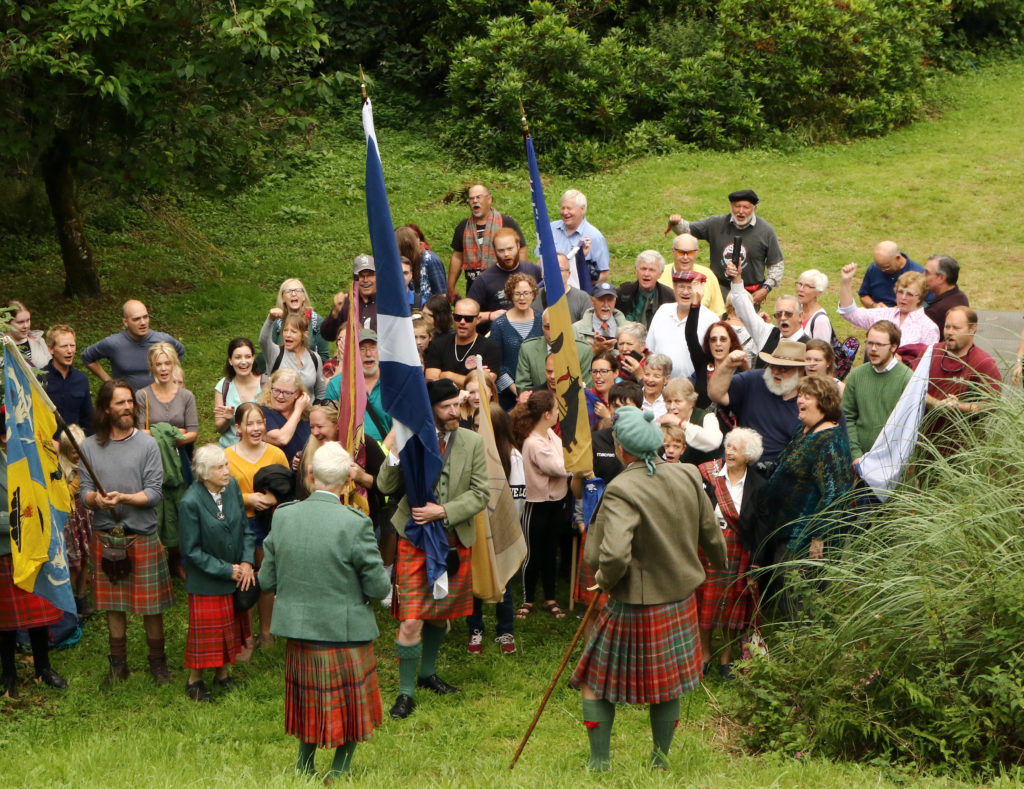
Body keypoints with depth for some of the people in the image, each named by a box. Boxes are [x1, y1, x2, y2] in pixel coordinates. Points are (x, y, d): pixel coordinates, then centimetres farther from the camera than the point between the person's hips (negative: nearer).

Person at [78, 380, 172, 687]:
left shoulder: (147, 444, -3)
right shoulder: (89, 447, 2)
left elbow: (154, 493, -8)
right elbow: (84, 491, 0)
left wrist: (123, 498, -23)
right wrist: (95, 499, -22)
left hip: (142, 536, -2)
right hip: (105, 537, 2)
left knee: (151, 606, 3)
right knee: (113, 604, 10)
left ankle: (158, 662, 19)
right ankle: (118, 664, 23)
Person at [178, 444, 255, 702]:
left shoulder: (232, 487, -5)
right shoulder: (190, 503, -23)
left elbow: (245, 528, 5)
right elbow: (191, 551, -17)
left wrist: (246, 562, -7)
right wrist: (226, 570, -16)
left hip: (236, 574, 6)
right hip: (206, 582, -6)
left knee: (231, 625, 17)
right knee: (206, 629, 6)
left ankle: (222, 674, 36)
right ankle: (195, 681, 25)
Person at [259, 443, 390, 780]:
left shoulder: (283, 516, -7)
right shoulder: (355, 524, -20)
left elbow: (267, 580, 1)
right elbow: (378, 587, -13)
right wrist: (385, 575, 9)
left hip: (298, 633, 4)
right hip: (345, 634, -4)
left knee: (309, 705, 23)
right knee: (349, 711, 15)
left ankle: (304, 770, 32)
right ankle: (338, 774, 21)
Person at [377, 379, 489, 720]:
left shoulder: (472, 442, -1)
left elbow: (480, 494, -3)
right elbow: (386, 487, -5)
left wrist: (443, 510, -16)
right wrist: (396, 454, -23)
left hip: (454, 539, 3)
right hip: (415, 538, -3)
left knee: (440, 613, 17)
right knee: (411, 621, -9)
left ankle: (427, 673, 39)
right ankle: (406, 692, 4)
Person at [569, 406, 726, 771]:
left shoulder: (621, 492, -26)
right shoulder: (687, 476, -6)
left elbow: (614, 555, -38)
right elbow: (711, 533, 9)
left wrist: (605, 579, -15)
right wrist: (720, 563, 30)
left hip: (634, 607, -6)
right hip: (680, 602, 6)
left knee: (596, 680, 13)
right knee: (666, 684, 21)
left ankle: (599, 761, 17)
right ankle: (661, 758, 33)